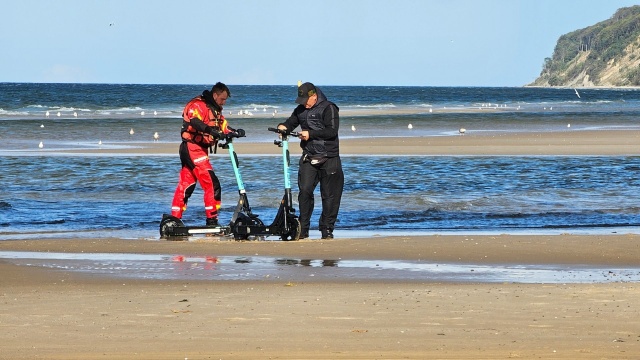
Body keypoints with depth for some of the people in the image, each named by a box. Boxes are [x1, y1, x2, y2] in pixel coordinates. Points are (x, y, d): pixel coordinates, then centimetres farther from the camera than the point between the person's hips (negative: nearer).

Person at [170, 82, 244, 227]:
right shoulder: (198, 105, -13)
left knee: (185, 185, 11)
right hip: (193, 148, -10)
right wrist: (212, 131, -44)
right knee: (212, 184, -13)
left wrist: (235, 132, -9)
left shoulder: (215, 110, 18)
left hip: (199, 149, 10)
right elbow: (195, 122, -32)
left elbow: (223, 126, 12)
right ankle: (212, 220, -13)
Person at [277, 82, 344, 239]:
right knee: (304, 191, -9)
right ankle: (303, 229, -4)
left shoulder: (328, 108, -7)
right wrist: (283, 126, -1)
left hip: (329, 159, -4)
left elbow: (332, 131, -16)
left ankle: (327, 230, 9)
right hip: (309, 158, 4)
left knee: (330, 195, 0)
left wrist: (311, 134, -21)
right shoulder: (301, 110, 13)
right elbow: (292, 122, 23)